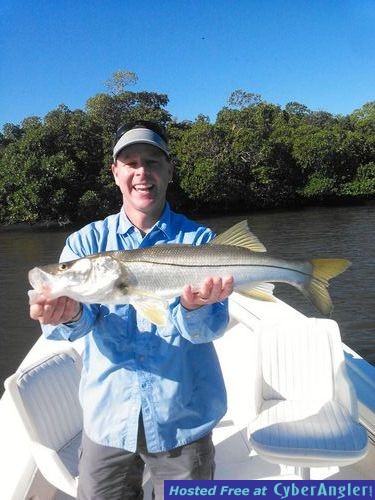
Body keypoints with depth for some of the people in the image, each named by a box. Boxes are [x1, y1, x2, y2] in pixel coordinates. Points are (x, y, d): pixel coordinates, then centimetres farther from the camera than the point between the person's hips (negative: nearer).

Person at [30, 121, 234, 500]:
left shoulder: (198, 241, -6)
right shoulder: (86, 241, -3)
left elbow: (210, 329, -16)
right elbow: (79, 324, -16)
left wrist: (194, 307, -39)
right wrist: (69, 315, -39)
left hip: (183, 419, -1)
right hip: (107, 417, 1)